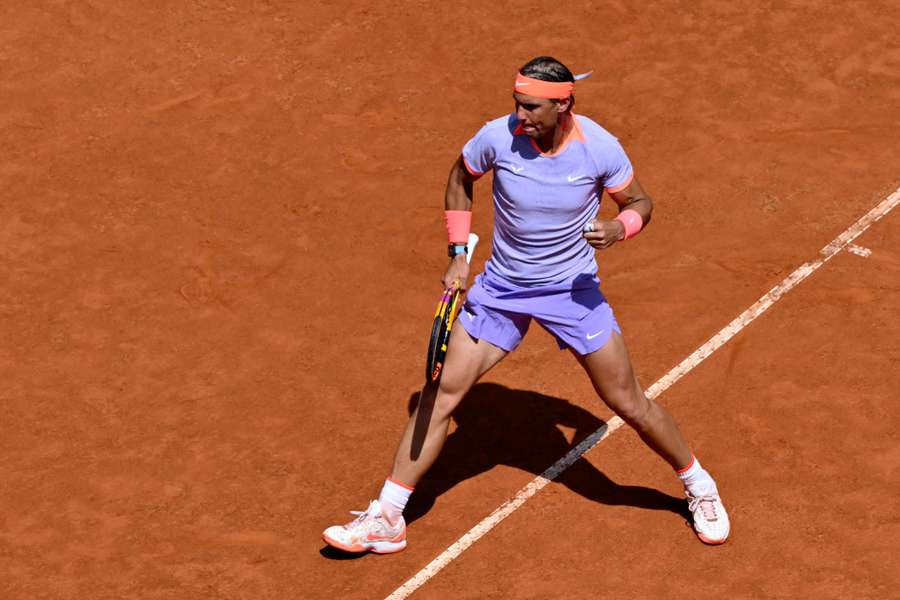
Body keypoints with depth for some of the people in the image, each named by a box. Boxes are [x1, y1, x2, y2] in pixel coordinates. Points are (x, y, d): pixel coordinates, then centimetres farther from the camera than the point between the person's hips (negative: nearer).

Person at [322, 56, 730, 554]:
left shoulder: (600, 148, -19)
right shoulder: (498, 137, -17)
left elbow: (640, 204, -2)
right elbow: (460, 178, 5)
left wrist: (618, 228, -25)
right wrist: (459, 254, -1)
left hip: (573, 289, -1)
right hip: (500, 288, 1)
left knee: (630, 405, 3)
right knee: (442, 394, -5)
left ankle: (699, 487, 29)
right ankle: (386, 518, 4)